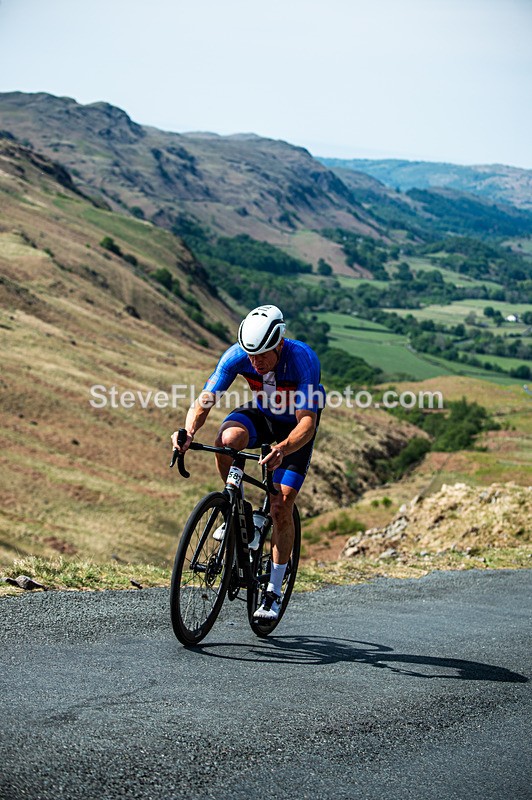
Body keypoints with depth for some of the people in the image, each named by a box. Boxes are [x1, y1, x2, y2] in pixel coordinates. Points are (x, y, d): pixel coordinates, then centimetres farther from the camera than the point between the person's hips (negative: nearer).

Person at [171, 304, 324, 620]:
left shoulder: (303, 359, -35)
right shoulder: (238, 355, -26)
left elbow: (307, 422, -40)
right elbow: (205, 400, -26)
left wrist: (282, 449, -59)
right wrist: (189, 432, -47)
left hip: (295, 428, -3)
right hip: (260, 415, 3)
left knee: (281, 507, -11)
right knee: (227, 438, -33)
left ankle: (274, 591, 4)